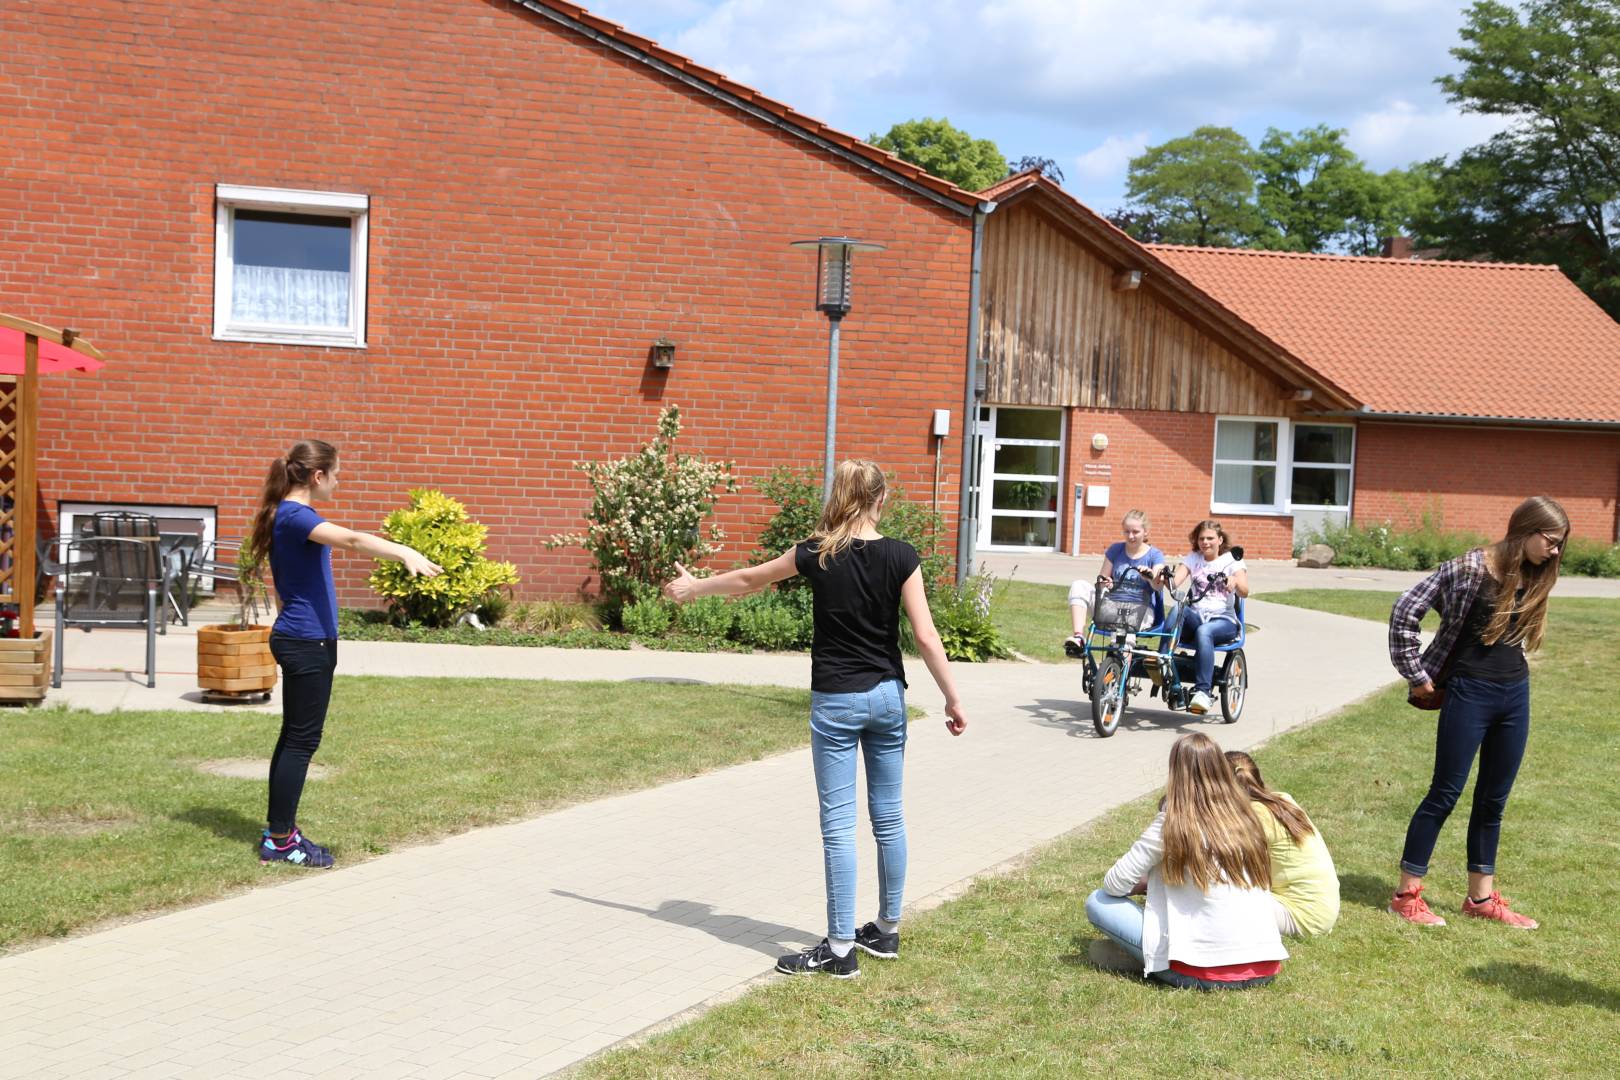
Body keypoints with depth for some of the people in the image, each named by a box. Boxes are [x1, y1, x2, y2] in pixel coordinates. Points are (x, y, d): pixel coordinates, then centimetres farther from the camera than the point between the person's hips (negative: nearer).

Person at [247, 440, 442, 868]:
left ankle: (279, 829, 22)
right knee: (302, 740, -4)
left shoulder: (288, 515, 12)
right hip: (307, 643, -10)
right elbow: (349, 539, -38)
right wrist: (406, 553, -50)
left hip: (298, 640, 10)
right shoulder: (295, 516, -19)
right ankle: (279, 840, 1)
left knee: (294, 736, 15)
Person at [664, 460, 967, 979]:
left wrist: (693, 586, 25)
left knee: (838, 825, -1)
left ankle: (841, 949, 1)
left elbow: (749, 578, 9)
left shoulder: (817, 554, -7)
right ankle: (886, 931, 25)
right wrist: (953, 700, -1)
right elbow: (925, 636, -8)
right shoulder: (900, 556, -5)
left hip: (836, 701, -3)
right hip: (887, 697, 3)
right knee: (889, 817, 14)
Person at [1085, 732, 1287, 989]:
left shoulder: (1173, 825, -9)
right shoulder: (1245, 819, 7)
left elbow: (1115, 884, -4)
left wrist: (1147, 883, 19)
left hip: (1206, 974, -6)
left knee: (1097, 902, 5)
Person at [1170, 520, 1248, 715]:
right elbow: (1174, 583, 0)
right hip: (1196, 616, 3)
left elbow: (1244, 592, -10)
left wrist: (1234, 581, -32)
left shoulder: (1232, 560, 7)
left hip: (1223, 620, -3)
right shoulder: (1194, 559, 16)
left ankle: (1203, 691, -42)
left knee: (1204, 631, -37)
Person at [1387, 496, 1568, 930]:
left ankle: (1481, 897, 24)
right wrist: (1417, 676, -11)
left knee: (1493, 799, 13)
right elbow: (1405, 612, -16)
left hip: (1515, 695, 7)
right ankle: (1407, 894, 8)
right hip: (1470, 694, -6)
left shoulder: (1534, 579, 6)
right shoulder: (1471, 568, -15)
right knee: (1445, 793, -1)